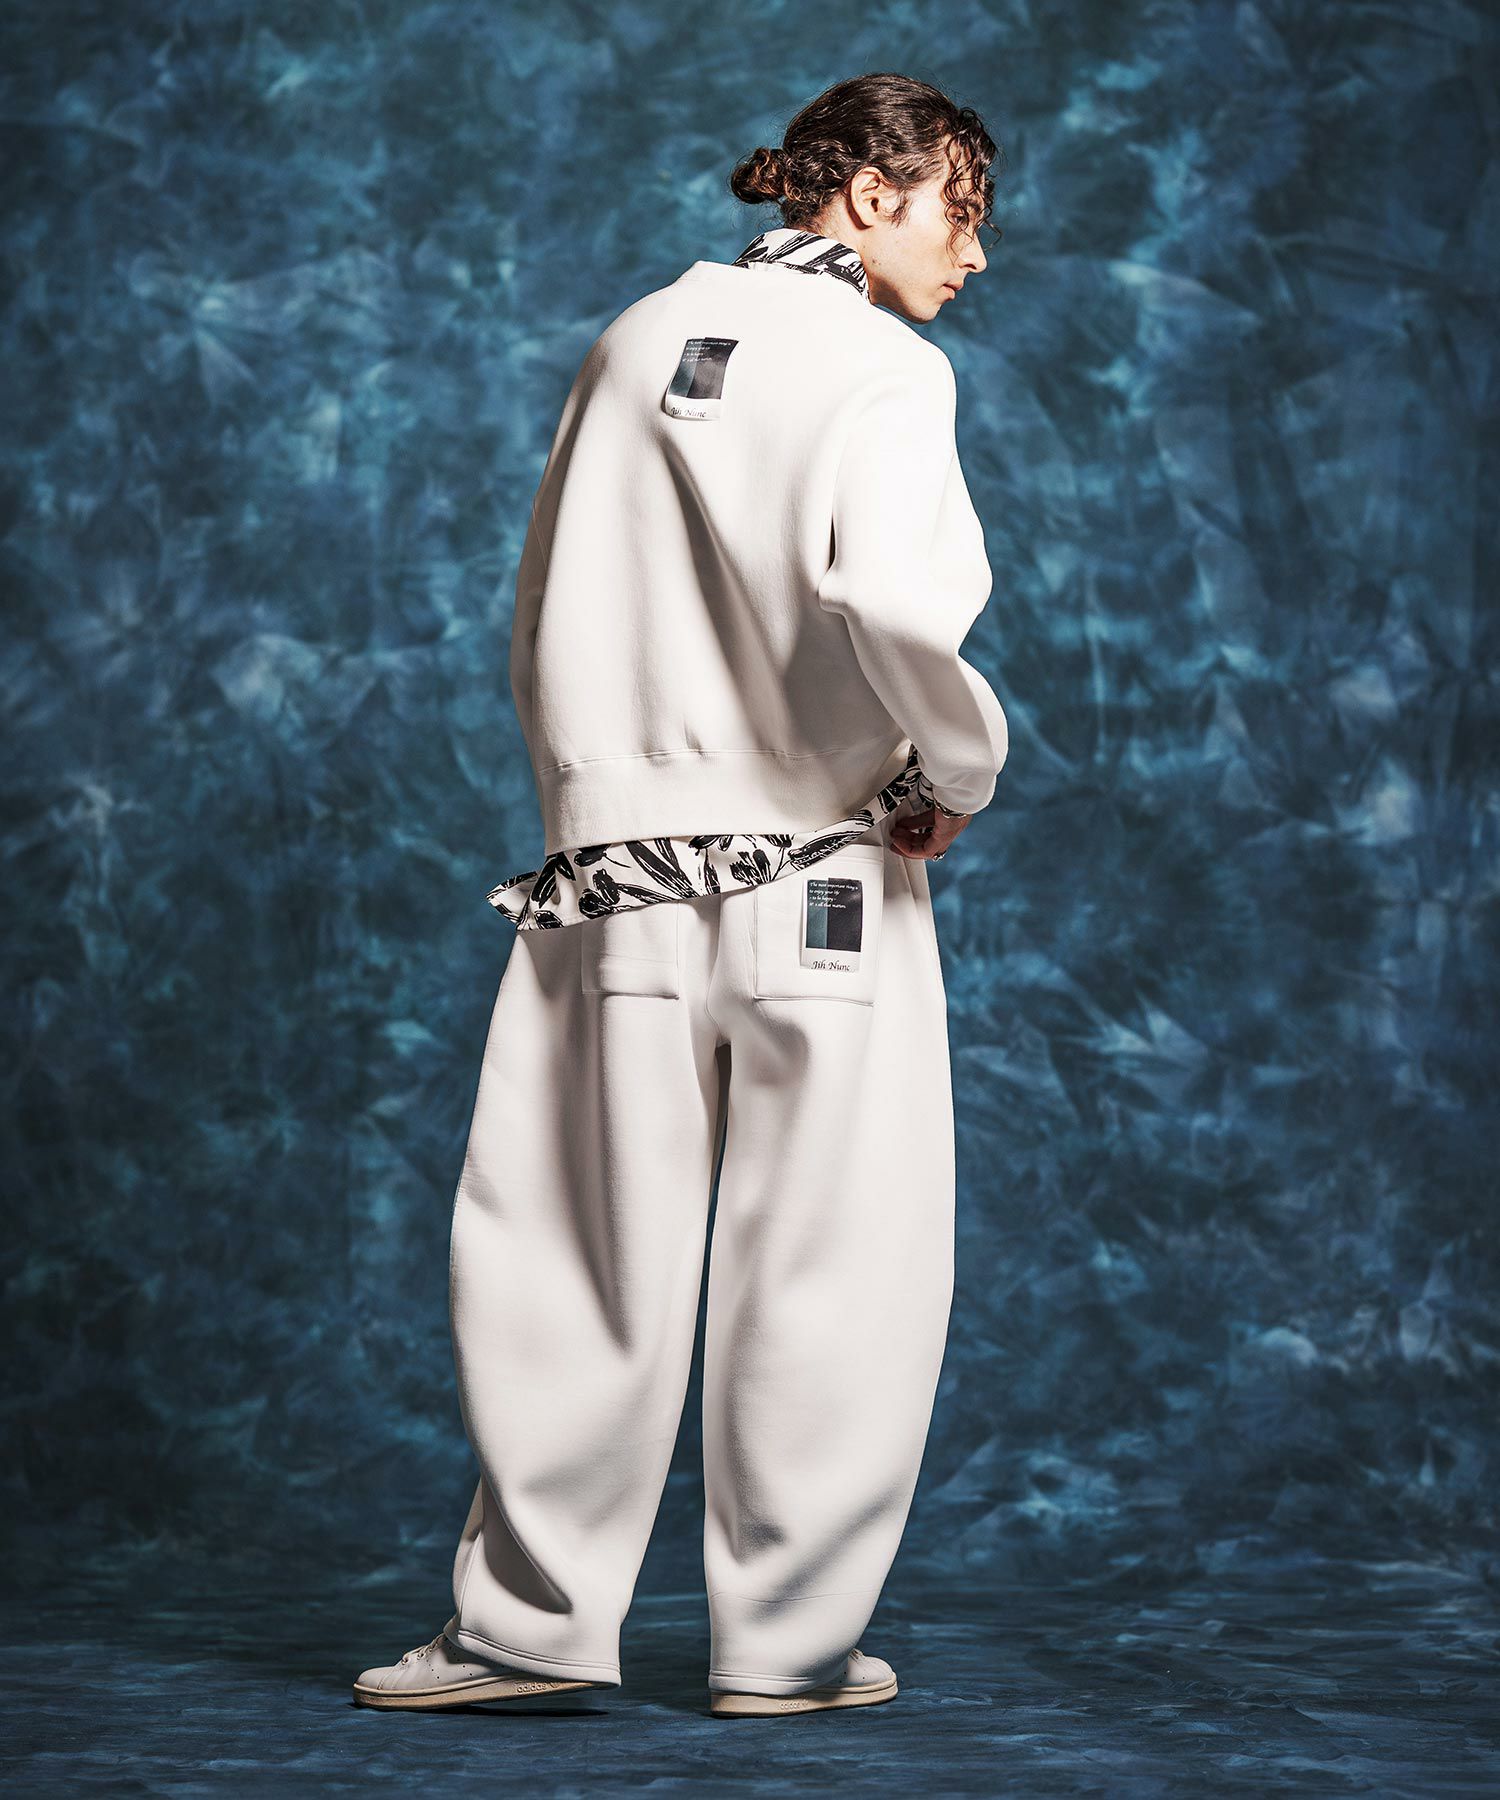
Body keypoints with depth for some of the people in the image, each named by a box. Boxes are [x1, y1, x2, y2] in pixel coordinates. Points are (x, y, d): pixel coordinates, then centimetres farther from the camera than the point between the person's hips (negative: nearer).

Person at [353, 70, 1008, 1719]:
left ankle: (535, 1616, 15)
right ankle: (789, 1639, 14)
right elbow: (890, 598, -25)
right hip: (822, 885, -5)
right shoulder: (882, 369, -7)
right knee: (819, 1273, 6)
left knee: (588, 1261, 9)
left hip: (619, 873, 5)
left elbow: (542, 619, 15)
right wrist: (961, 768, -9)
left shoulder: (636, 343, 11)